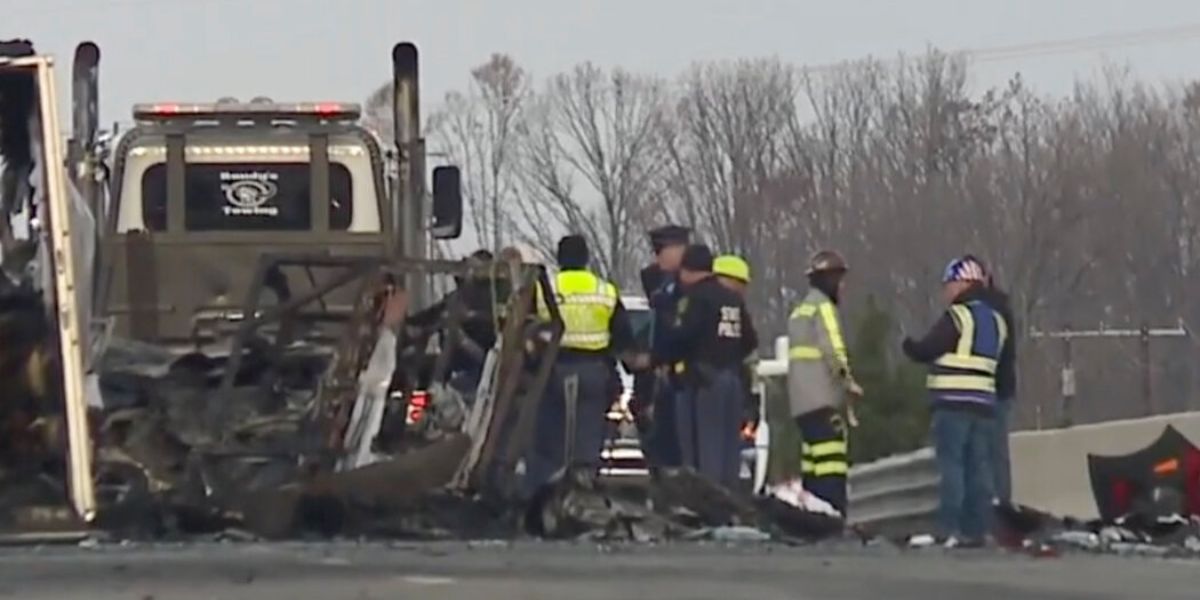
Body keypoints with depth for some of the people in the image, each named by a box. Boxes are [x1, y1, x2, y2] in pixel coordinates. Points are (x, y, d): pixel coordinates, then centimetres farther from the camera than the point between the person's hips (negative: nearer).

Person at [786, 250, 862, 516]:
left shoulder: (800, 311, 23)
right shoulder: (824, 307, -5)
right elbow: (833, 351, -15)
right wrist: (849, 382, -3)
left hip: (800, 402, 9)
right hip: (823, 399, -9)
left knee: (812, 464, 9)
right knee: (831, 463, -15)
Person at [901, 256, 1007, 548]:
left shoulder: (957, 316, -9)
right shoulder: (996, 321, 15)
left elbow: (926, 350, -10)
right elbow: (997, 361, 15)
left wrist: (908, 344, 10)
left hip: (953, 404, -7)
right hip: (984, 403, 7)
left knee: (951, 466, -6)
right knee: (979, 469, 7)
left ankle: (950, 530, -11)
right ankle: (975, 530, 6)